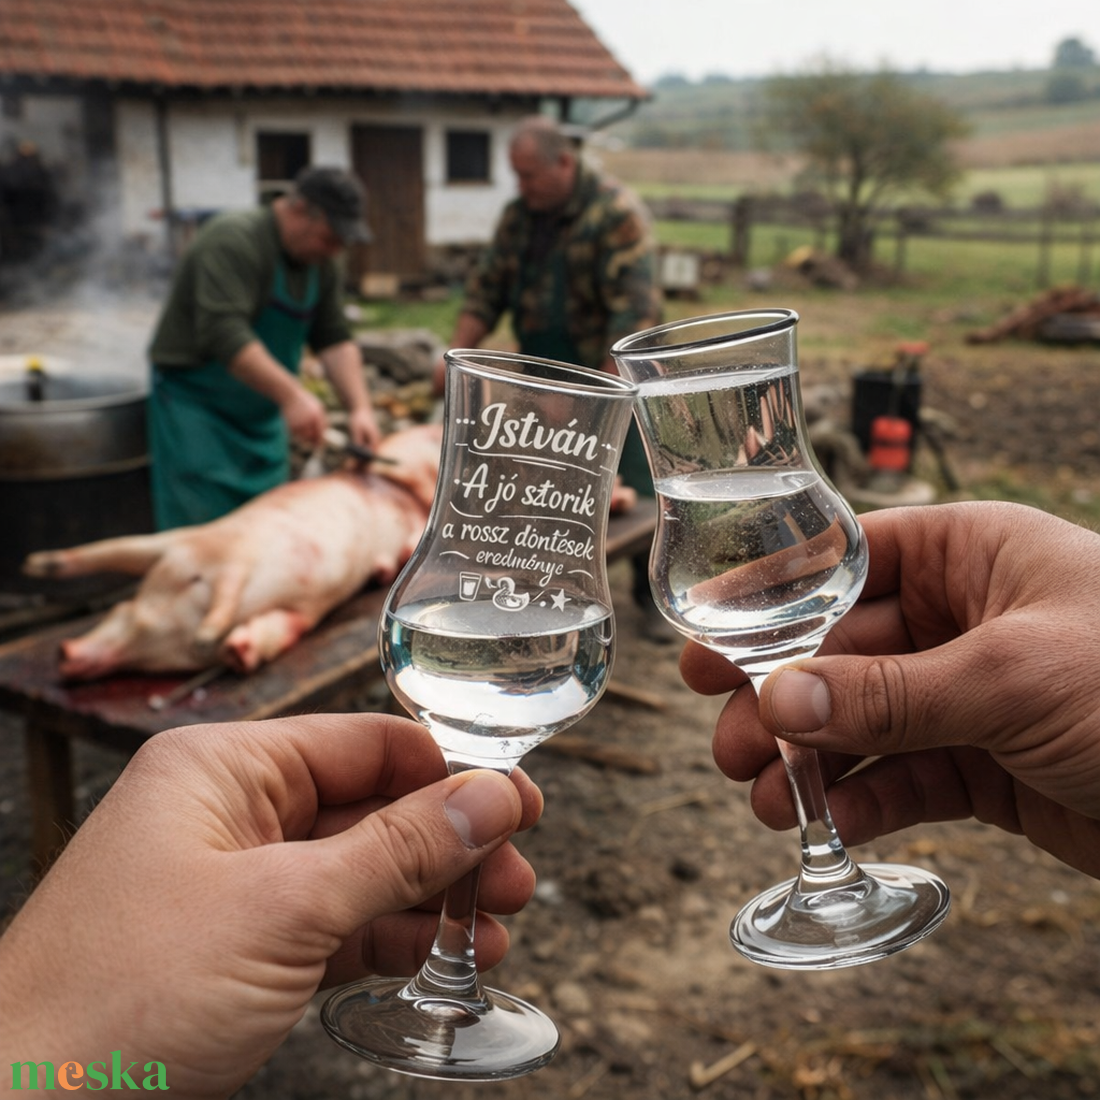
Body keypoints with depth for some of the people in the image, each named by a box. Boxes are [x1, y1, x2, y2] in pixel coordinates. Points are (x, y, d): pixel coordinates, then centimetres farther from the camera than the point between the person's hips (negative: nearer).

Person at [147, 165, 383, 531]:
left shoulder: (320, 263, 5)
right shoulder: (233, 240, -21)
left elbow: (335, 339, 3)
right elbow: (223, 331, -32)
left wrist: (360, 408, -10)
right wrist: (291, 394, -38)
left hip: (262, 413, 8)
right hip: (196, 402, -8)